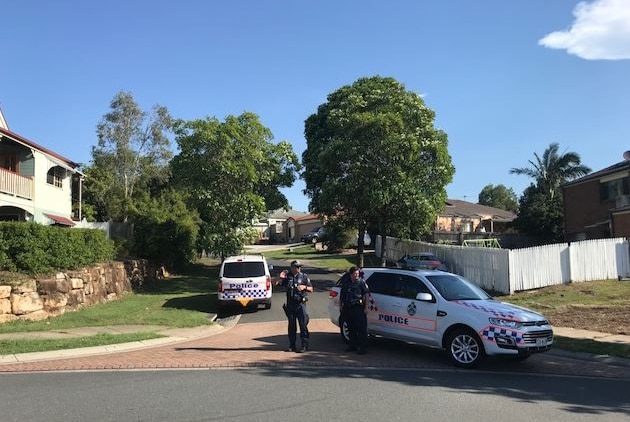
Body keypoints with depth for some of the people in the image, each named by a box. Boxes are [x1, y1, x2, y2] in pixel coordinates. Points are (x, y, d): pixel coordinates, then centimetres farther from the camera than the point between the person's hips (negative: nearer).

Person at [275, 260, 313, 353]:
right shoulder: (288, 276, 6)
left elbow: (311, 289, 5)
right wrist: (281, 278, -10)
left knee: (303, 325, -5)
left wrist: (304, 287, -14)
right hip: (290, 304, 3)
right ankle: (292, 345, 18)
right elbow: (276, 283, 7)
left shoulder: (304, 277, 2)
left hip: (300, 304, -3)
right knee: (291, 325, 9)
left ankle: (304, 346, 0)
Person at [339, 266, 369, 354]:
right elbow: (341, 296, 18)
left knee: (361, 328, -5)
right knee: (351, 328, 12)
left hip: (358, 308, -4)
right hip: (347, 309, 5)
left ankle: (362, 347, 0)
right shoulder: (346, 283, 9)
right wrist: (340, 306, 14)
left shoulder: (361, 282, -3)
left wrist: (366, 307, -9)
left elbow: (366, 295, -4)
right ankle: (352, 345, 24)